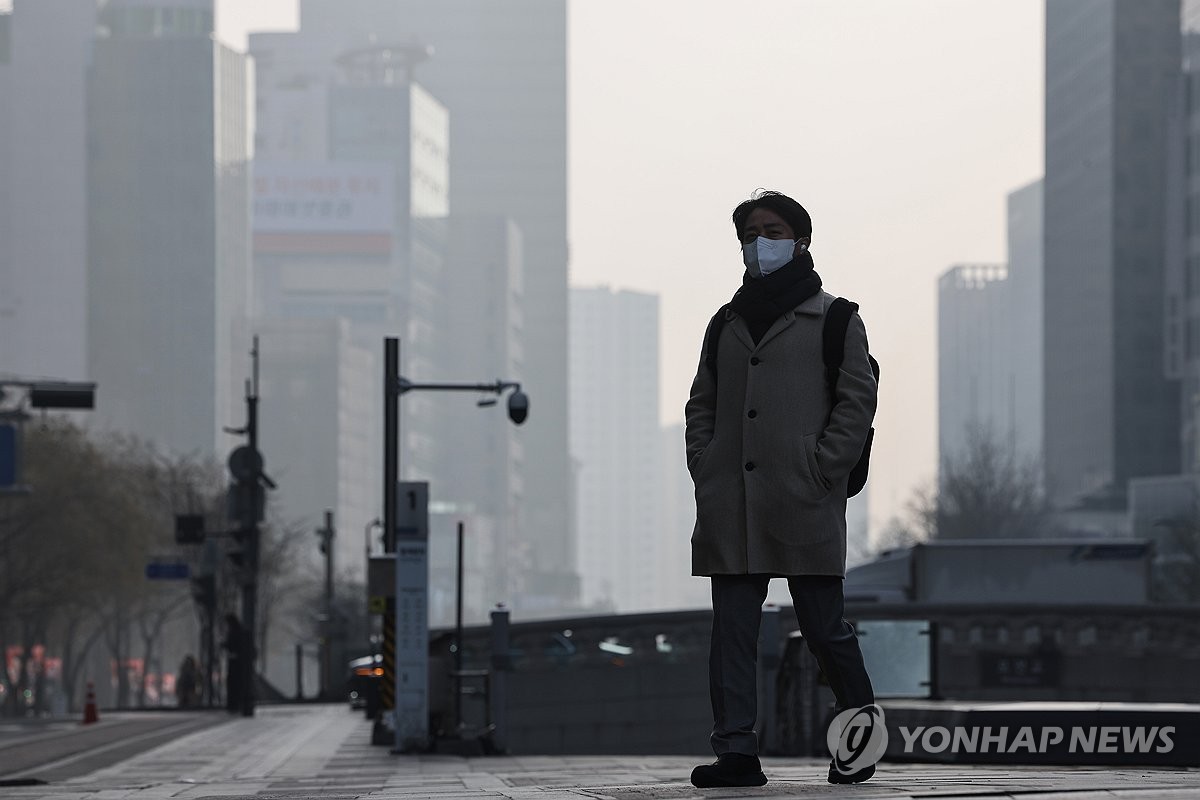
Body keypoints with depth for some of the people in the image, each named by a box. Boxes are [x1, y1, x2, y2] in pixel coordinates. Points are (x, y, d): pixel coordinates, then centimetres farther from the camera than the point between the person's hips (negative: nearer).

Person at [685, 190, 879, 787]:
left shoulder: (834, 319, 5)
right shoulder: (727, 323, 19)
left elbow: (857, 401, -1)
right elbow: (701, 402, 20)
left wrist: (819, 472, -9)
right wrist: (704, 468, 5)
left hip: (803, 506, -4)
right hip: (729, 507, 4)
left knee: (824, 628, 0)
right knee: (732, 628, -2)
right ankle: (735, 751, -2)